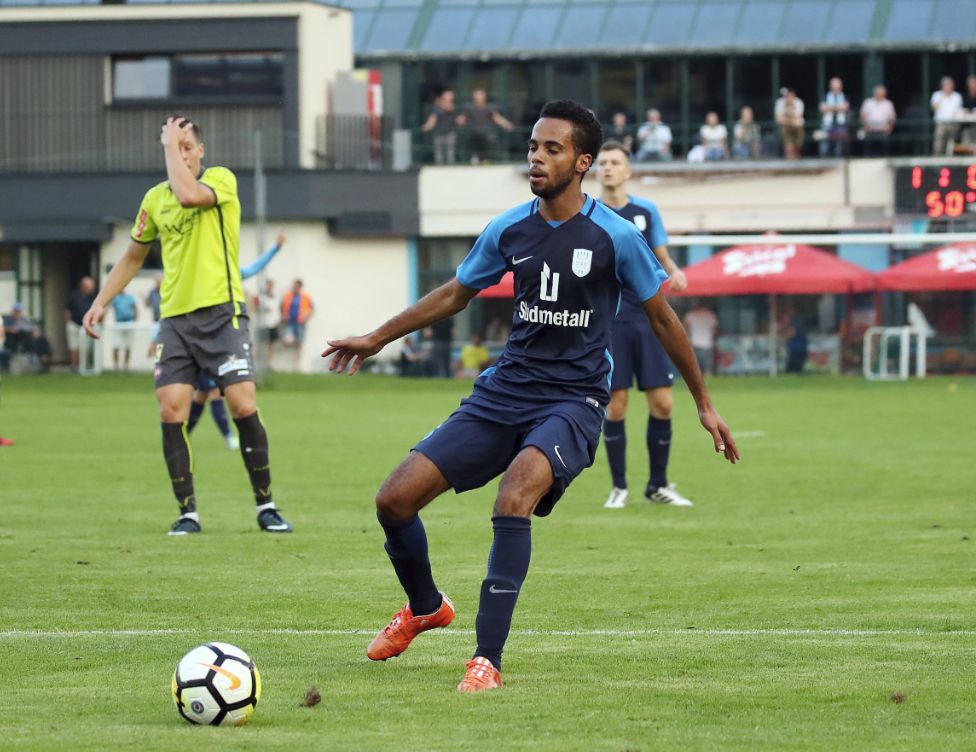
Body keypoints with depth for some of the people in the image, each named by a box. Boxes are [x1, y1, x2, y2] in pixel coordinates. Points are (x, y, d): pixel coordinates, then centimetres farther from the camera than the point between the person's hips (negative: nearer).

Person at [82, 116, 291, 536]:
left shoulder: (221, 179, -1)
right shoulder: (155, 199, 13)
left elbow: (189, 195, -24)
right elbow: (133, 257, 24)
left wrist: (173, 144, -12)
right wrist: (100, 302, 16)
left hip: (222, 312, -4)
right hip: (175, 318, 4)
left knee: (243, 406, -11)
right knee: (171, 410, -9)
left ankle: (266, 507, 2)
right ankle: (187, 513, 0)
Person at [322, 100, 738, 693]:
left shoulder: (616, 236, -8)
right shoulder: (509, 230, 4)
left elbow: (662, 317, 5)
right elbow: (455, 295, 21)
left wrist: (704, 404, 11)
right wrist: (377, 339, 25)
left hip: (573, 400, -5)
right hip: (506, 389, 5)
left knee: (515, 496, -34)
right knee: (396, 500, -5)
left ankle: (488, 659, -29)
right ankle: (425, 607, 27)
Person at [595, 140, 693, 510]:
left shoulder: (646, 211, 8)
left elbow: (662, 258, 13)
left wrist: (674, 272, -8)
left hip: (648, 319, 2)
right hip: (607, 322, -2)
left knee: (662, 403, -2)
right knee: (615, 405, -4)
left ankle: (658, 485, 12)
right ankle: (619, 487, 8)